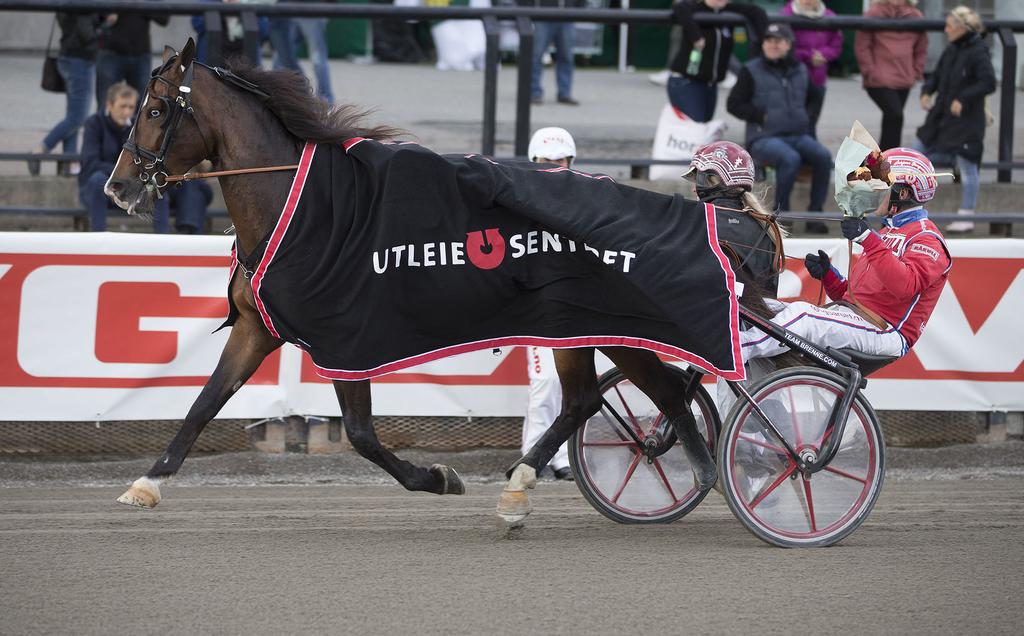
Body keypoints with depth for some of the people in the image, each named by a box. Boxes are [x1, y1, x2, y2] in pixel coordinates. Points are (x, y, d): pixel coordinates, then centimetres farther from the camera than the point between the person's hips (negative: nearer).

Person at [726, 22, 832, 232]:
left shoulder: (799, 71, 15)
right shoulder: (751, 71, 3)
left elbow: (811, 97, 31)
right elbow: (733, 104, 1)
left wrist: (805, 116, 11)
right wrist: (761, 116, -9)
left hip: (798, 135, 5)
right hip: (764, 138, -5)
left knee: (823, 156, -24)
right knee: (791, 158, -36)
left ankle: (815, 214, -17)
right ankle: (780, 212, -20)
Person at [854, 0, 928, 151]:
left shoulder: (916, 17, 7)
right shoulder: (874, 14, -5)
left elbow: (921, 49, 17)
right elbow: (861, 46, -4)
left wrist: (916, 74, 8)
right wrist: (870, 72, -9)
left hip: (904, 82, 5)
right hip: (880, 81, -5)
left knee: (892, 119, 9)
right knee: (895, 115, -16)